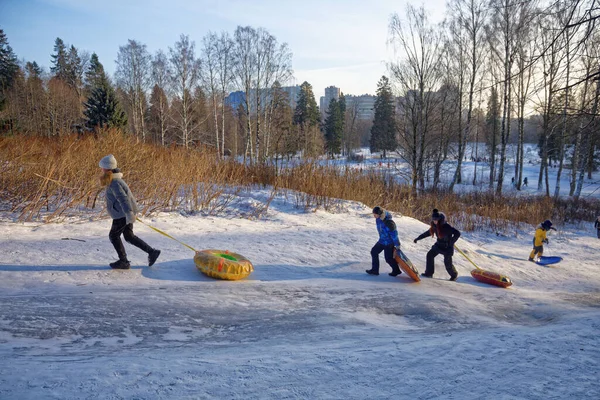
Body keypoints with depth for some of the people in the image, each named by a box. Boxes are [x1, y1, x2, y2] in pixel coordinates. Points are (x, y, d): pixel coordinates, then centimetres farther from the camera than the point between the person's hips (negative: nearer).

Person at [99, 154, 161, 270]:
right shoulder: (114, 180, 11)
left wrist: (128, 213, -41)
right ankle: (152, 252, 12)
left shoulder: (114, 182, -20)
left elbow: (123, 198, -32)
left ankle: (123, 261, 12)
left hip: (123, 214, -10)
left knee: (113, 236, 5)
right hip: (124, 213, 10)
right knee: (129, 236, 15)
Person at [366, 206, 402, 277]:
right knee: (374, 252, 10)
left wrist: (397, 245, -17)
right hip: (382, 241, 8)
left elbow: (394, 233, -24)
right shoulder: (378, 219, -5)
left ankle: (396, 270, 23)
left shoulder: (388, 222, -31)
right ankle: (375, 270, 20)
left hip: (389, 242, -8)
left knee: (388, 258, -1)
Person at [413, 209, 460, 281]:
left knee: (447, 263, -2)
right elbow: (427, 233, 11)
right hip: (439, 245, 7)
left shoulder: (446, 227, -26)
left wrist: (451, 242, -23)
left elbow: (457, 233, -26)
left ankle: (454, 275, 26)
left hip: (447, 247, -7)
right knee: (430, 255, 0)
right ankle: (429, 273, 8)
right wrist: (418, 238, 14)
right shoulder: (435, 226, -3)